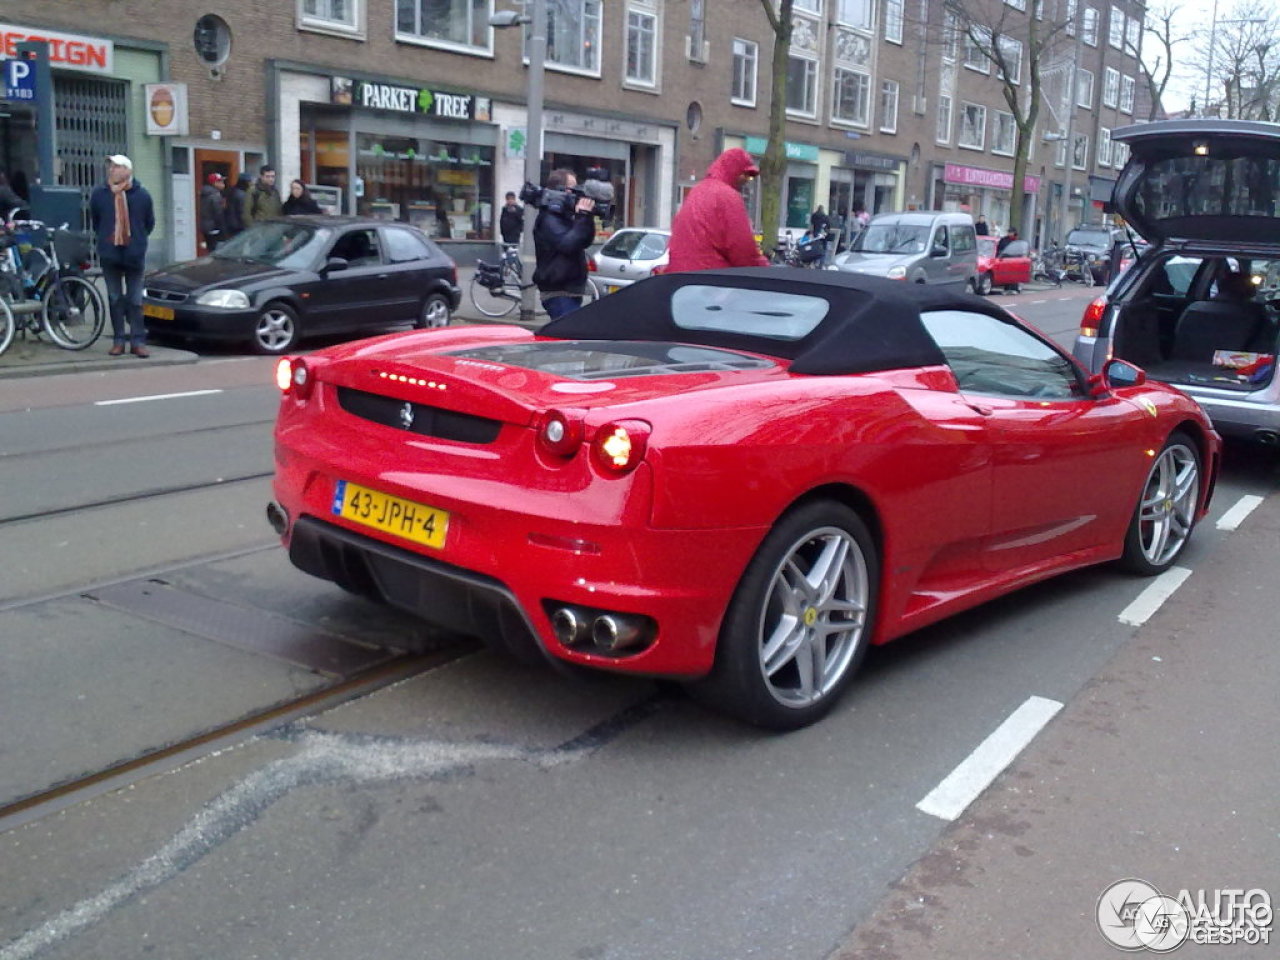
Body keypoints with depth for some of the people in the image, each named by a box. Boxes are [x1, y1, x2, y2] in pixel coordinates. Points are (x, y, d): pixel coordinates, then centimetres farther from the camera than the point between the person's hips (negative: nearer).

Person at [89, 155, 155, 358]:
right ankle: (118, 340, 10)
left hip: (134, 255, -1)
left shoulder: (141, 194, -2)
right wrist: (106, 239, 15)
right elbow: (94, 222, 13)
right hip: (109, 255, 1)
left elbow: (149, 223, 9)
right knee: (115, 299, 6)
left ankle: (138, 340, 4)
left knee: (135, 300, 3)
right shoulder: (99, 193, 0)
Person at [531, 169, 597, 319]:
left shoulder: (566, 215, 17)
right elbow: (567, 244, -25)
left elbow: (585, 241, 12)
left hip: (571, 291, 10)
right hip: (559, 293, -10)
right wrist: (583, 217, -21)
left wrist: (587, 217, -1)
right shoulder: (549, 219, -12)